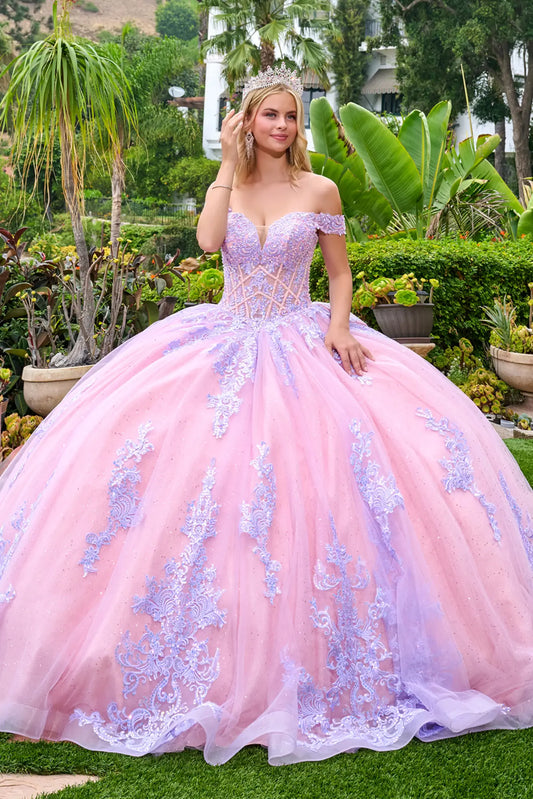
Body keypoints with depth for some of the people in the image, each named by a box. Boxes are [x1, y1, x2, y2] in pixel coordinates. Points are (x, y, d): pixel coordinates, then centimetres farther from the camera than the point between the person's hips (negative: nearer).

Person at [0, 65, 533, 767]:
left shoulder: (319, 191, 4)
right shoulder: (227, 183, 8)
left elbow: (340, 270, 8)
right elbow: (208, 240, -12)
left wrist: (339, 323, -9)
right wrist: (230, 164, -8)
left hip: (301, 347, -1)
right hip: (223, 344, 2)